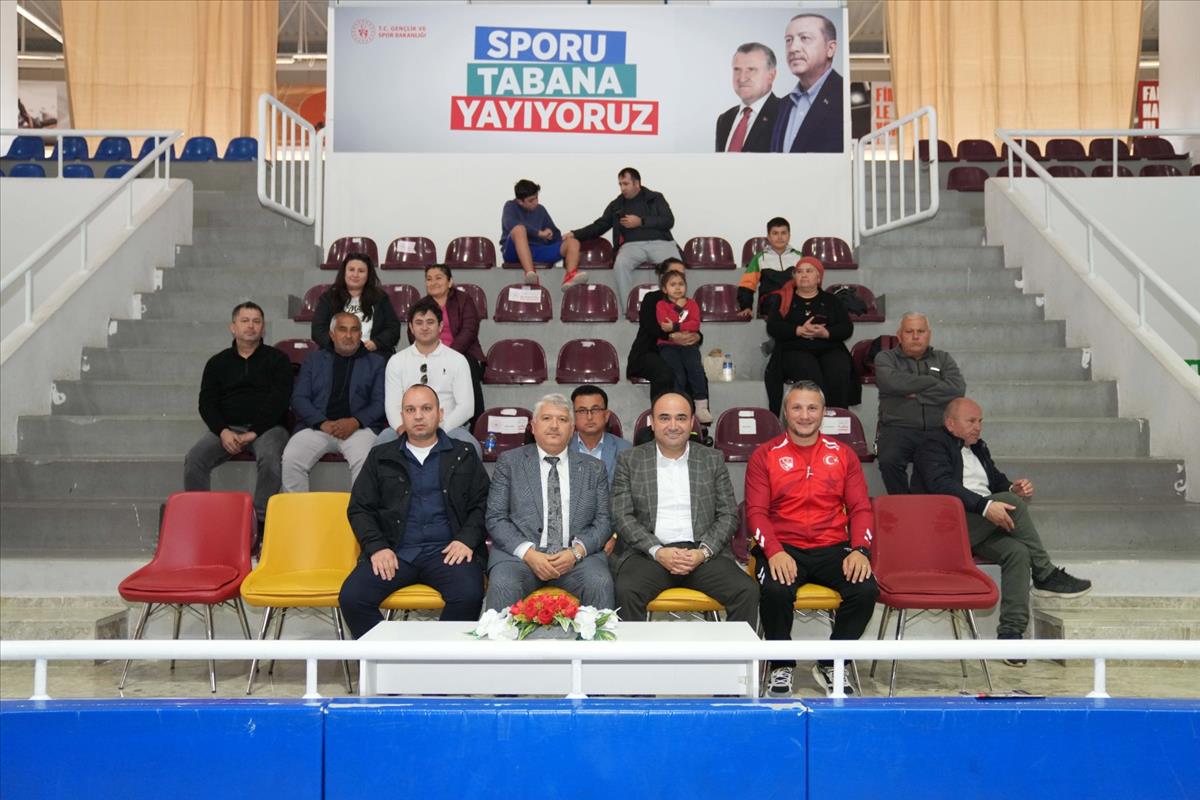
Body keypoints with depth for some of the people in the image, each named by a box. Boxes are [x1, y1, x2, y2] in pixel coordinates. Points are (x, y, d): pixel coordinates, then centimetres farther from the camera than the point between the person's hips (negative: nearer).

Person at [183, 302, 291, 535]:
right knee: (194, 459, -24)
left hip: (267, 427, -3)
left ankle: (260, 522, -30)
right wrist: (223, 432, -10)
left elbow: (278, 402, -2)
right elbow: (206, 403, 9)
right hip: (226, 428, 3)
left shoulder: (277, 360, 9)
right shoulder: (217, 363, 18)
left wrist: (254, 433, -14)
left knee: (270, 459, -35)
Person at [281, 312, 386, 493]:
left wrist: (355, 422, -13)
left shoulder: (376, 362, 16)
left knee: (364, 461, -34)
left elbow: (380, 402, 5)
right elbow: (299, 398, 9)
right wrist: (323, 423, -9)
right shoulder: (313, 360, 20)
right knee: (291, 459, -26)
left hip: (359, 428, -2)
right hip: (316, 426, 2)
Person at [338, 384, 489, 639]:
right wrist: (377, 546, -3)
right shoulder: (380, 457, 19)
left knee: (468, 595, -32)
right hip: (394, 551, 2)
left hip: (447, 550, -1)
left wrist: (467, 539, -8)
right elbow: (359, 509, 14)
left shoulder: (464, 457, 16)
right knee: (351, 597, -24)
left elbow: (482, 504, 10)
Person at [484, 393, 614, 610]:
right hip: (520, 552, -1)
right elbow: (495, 519, 3)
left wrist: (576, 552, -9)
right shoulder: (509, 462, 10)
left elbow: (603, 522, 10)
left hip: (577, 554, 1)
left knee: (600, 583, -29)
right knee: (502, 584, -32)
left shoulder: (593, 468, 15)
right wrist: (528, 553, -12)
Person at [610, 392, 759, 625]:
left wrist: (704, 552, -8)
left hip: (703, 552, 2)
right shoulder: (630, 460, 9)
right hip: (648, 552, -1)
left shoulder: (713, 459, 13)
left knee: (747, 591, -23)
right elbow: (622, 516, 2)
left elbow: (728, 514, 9)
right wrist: (657, 551, -12)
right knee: (626, 591, -32)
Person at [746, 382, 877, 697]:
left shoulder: (843, 455, 12)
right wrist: (774, 552, -19)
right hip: (782, 548, -2)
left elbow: (861, 508, 9)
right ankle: (782, 667, -5)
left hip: (833, 548, 2)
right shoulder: (765, 455, 5)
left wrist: (860, 550, -10)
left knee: (866, 589, -26)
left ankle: (830, 665, -2)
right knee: (776, 590, -33)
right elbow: (756, 511, -1)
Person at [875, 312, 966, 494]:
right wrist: (934, 381, 1)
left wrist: (917, 394, -1)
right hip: (898, 429, -1)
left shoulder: (942, 359, 22)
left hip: (938, 431, 1)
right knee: (889, 460, -33)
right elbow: (891, 382, -8)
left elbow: (958, 389, 3)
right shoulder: (886, 358, 16)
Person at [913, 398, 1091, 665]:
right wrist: (985, 506, -27)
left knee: (1017, 551, -23)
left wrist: (1013, 487, -2)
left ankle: (1011, 630, -26)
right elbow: (943, 485, -16)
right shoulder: (933, 444, 0)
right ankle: (1046, 575, -16)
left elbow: (997, 481, 25)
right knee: (1011, 501, -26)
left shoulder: (978, 448, 27)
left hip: (981, 528, 7)